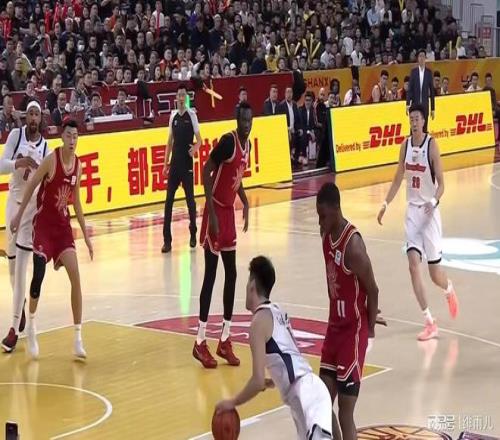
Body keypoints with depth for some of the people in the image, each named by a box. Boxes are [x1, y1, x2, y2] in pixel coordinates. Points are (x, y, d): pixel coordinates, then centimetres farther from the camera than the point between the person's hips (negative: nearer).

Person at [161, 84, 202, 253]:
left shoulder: (191, 115, -5)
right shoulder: (173, 116, 8)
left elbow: (199, 139, -4)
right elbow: (170, 141, 14)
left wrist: (195, 148, -26)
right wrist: (166, 163, 11)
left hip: (187, 163, -4)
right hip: (174, 163, 4)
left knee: (190, 198, 5)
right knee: (169, 200, -2)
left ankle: (193, 233, 23)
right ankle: (167, 240, -2)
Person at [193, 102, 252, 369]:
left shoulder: (247, 144, 7)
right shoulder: (228, 141, -18)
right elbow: (206, 172, -21)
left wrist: (245, 203, 11)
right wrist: (212, 214, -24)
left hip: (229, 212, 8)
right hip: (216, 212, -8)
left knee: (231, 274, 9)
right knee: (211, 275, -7)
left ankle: (225, 340, 16)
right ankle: (200, 342, -1)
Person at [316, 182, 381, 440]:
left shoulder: (352, 244, -23)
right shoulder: (326, 235, 4)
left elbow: (372, 290, -16)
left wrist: (370, 332, -7)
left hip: (353, 331, -8)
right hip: (335, 327, 8)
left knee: (345, 414, -5)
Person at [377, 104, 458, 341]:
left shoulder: (431, 144, -12)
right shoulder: (405, 145, 4)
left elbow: (441, 183, -12)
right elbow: (398, 179, 15)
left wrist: (433, 201, -30)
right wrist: (385, 204, 8)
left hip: (429, 211, -4)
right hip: (412, 210, 4)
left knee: (434, 271, 3)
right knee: (413, 264, -9)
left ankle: (449, 290, 41)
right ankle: (430, 323, -5)